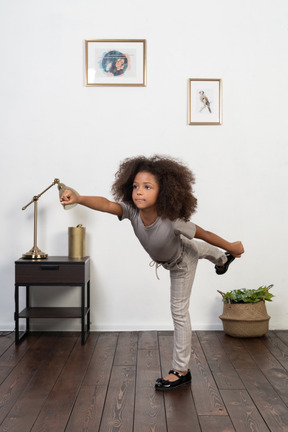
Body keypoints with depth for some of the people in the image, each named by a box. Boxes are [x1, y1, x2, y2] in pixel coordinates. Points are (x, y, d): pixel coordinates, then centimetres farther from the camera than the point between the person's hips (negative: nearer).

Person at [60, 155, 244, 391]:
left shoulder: (172, 220, -46)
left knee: (179, 312, 1)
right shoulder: (131, 210, -36)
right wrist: (77, 199, -72)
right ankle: (221, 258, 73)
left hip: (181, 263, -5)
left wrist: (232, 247, -17)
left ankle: (181, 371, 16)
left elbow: (205, 235, -32)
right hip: (164, 258, 5)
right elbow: (105, 204, -54)